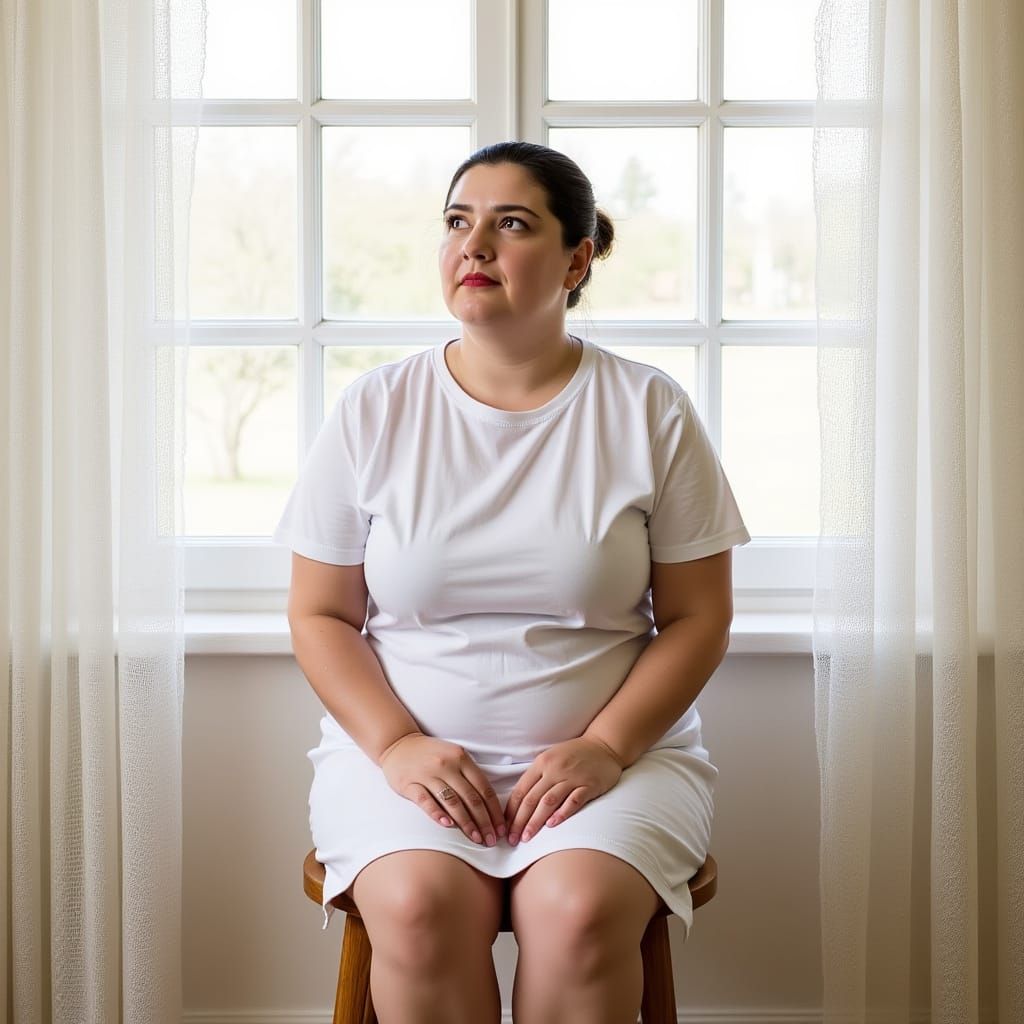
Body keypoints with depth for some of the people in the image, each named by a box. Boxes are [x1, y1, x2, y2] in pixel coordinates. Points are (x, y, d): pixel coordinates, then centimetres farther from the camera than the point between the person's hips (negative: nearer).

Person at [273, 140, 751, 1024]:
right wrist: (397, 745, -11)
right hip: (403, 746, 1)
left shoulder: (650, 411, 2)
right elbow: (321, 616, 5)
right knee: (420, 907, -30)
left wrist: (603, 747, -12)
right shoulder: (374, 411, 4)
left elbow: (698, 618, 2)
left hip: (611, 751, 0)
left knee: (580, 909, -30)